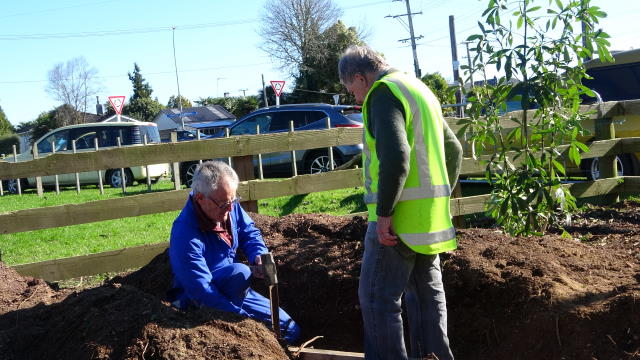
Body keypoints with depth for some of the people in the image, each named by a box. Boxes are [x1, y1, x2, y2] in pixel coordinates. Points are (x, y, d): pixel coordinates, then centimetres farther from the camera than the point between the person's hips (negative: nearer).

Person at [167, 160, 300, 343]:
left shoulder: (229, 206, -10)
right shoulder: (185, 235, -32)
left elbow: (249, 231, 8)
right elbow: (202, 292, -32)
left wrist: (259, 256, -15)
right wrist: (246, 318, -32)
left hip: (233, 286, 7)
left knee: (290, 330, 3)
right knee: (239, 273, -37)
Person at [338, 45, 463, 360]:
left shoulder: (384, 92, -11)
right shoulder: (419, 89, 19)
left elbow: (395, 156, -25)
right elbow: (453, 150, 24)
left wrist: (384, 213, -21)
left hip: (401, 216, -9)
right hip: (429, 215, 10)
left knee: (378, 297, -3)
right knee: (427, 291, 16)